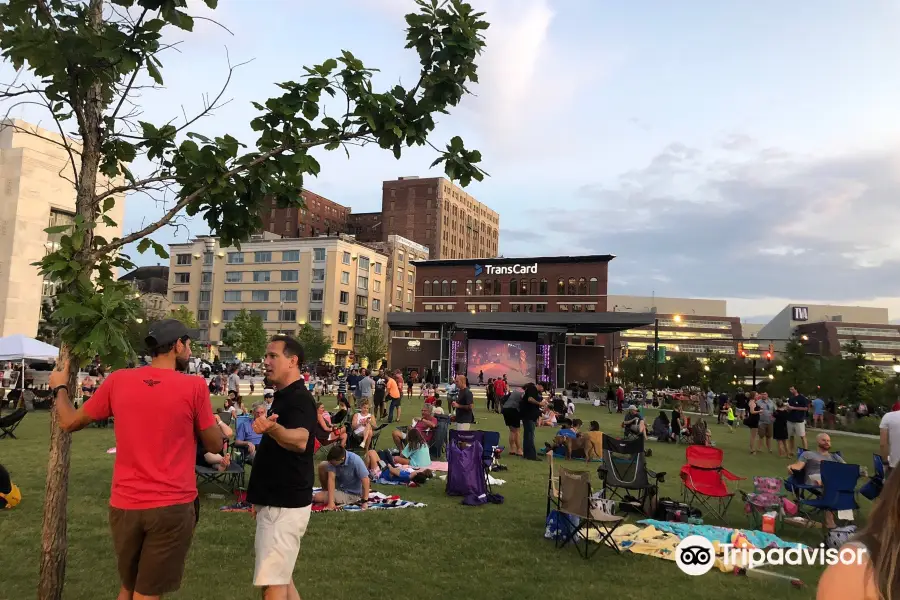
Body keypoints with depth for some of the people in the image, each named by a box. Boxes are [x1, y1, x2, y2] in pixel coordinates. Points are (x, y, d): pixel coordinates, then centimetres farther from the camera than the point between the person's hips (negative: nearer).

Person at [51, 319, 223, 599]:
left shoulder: (118, 380, -1)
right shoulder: (194, 386, -12)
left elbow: (70, 422, 13)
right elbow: (214, 445, -3)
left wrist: (59, 388, 30)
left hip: (124, 505, 4)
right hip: (172, 506, -4)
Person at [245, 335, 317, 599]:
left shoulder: (299, 398, -18)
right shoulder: (284, 396, 13)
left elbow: (299, 440, -38)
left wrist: (272, 428, -59)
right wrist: (261, 497, 24)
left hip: (284, 504, -10)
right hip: (277, 501, 10)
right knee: (281, 578, 19)